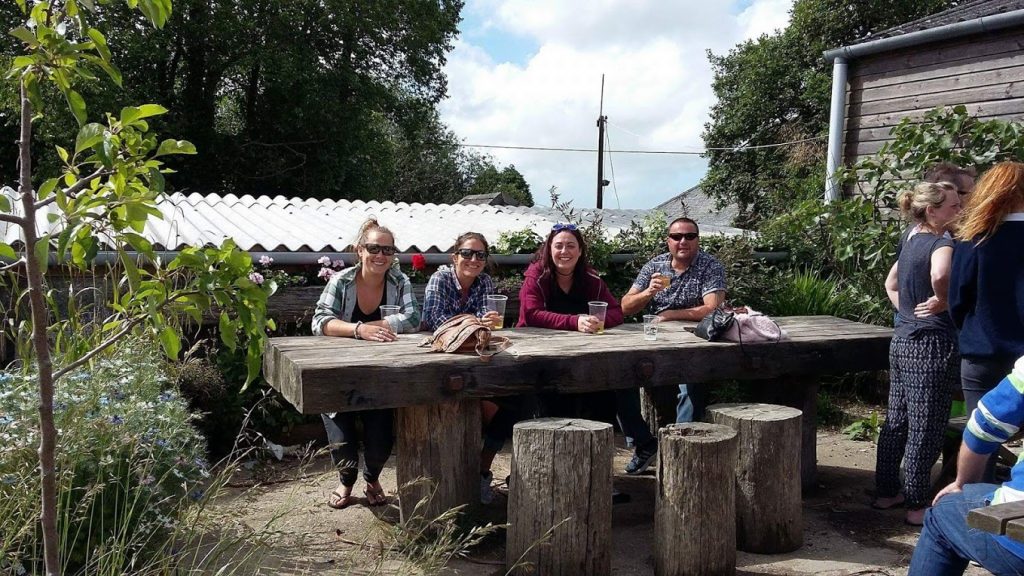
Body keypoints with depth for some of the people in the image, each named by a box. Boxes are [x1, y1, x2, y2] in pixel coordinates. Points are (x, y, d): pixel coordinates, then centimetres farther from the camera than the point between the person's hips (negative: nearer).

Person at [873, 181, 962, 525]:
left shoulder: (912, 242, 12)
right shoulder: (941, 244, -14)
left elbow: (891, 284, 26)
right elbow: (939, 276, -37)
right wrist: (945, 304, -19)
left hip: (903, 339, 9)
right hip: (933, 345, -9)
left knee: (896, 421, 15)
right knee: (925, 428, -1)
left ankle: (886, 493, 25)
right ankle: (917, 505, 7)